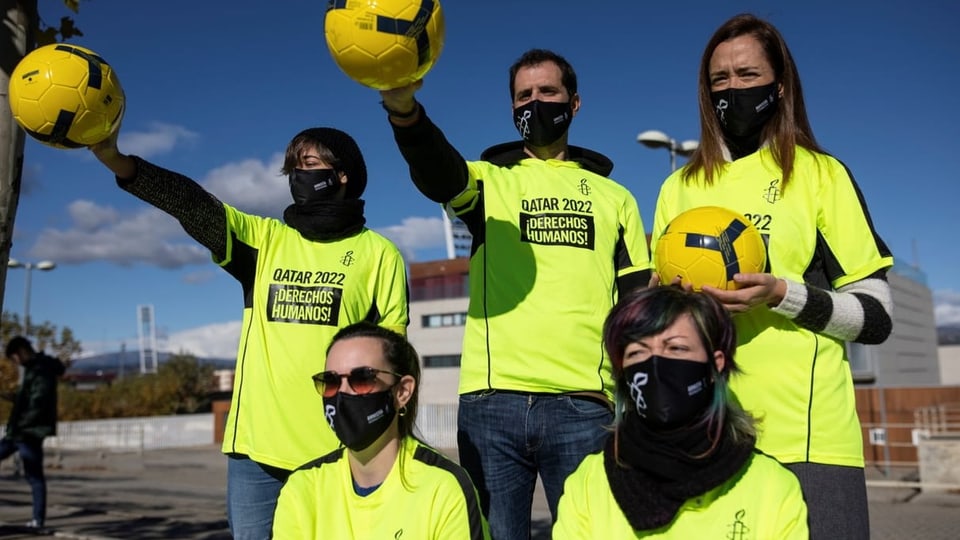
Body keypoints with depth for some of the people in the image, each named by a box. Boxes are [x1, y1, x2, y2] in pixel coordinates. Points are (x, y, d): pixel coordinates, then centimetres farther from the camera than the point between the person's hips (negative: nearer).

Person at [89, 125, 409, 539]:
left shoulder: (378, 252, 2)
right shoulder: (265, 238, 10)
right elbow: (194, 206, -5)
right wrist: (116, 159, -19)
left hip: (339, 454, -3)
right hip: (256, 448, 3)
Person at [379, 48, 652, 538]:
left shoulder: (614, 197, 18)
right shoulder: (489, 181, 13)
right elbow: (434, 171, -11)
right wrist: (404, 109, -32)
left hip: (583, 405, 1)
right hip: (491, 403, 0)